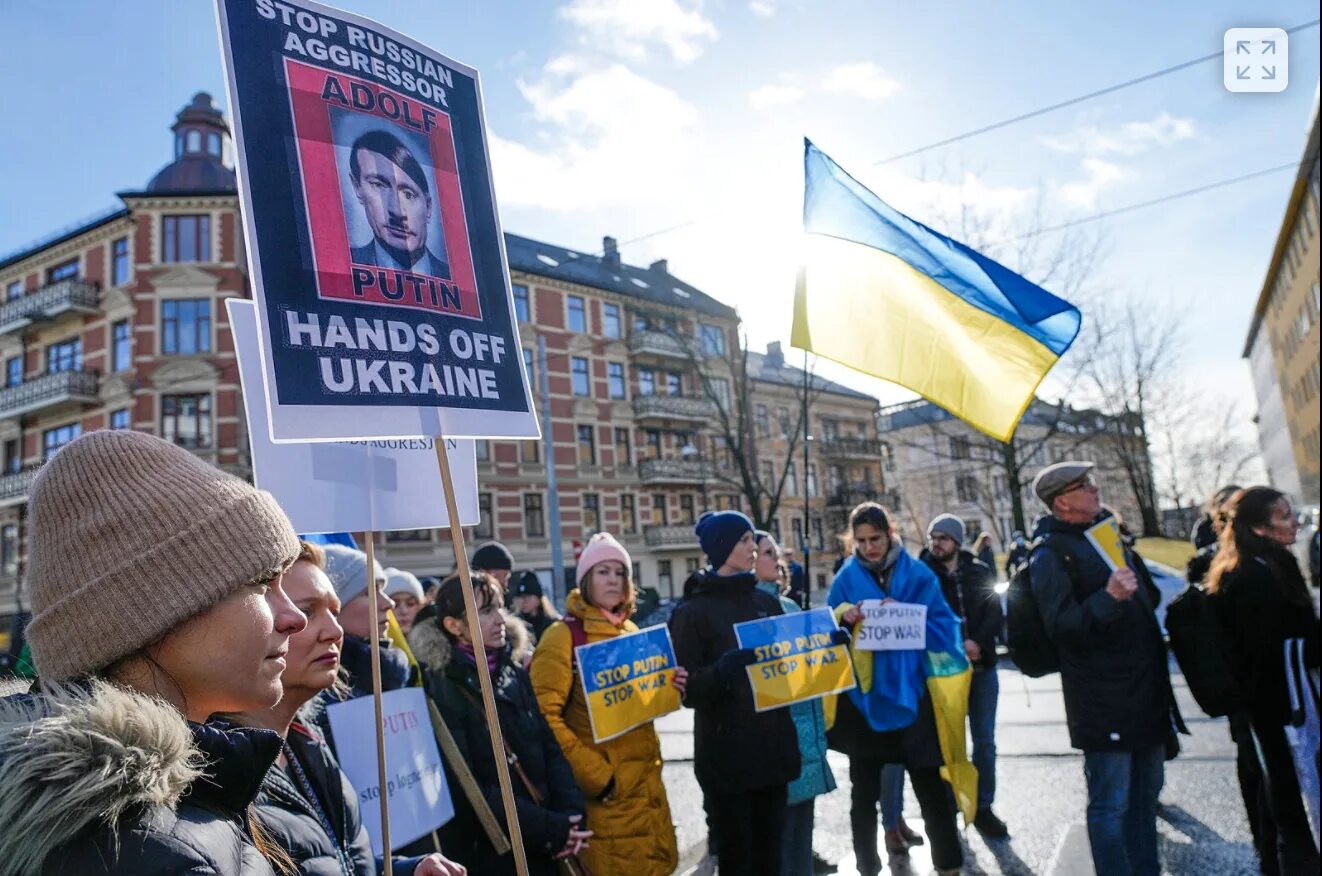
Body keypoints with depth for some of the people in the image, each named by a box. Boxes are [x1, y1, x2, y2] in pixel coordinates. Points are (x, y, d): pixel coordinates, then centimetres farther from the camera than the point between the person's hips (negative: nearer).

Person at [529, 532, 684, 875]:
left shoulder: (631, 631, 11)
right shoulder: (563, 635, -11)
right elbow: (544, 715, -18)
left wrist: (671, 688, 0)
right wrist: (593, 774, -19)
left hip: (647, 780, 7)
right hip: (605, 790, -7)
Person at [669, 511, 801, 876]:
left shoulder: (767, 602, 9)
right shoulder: (693, 612, -6)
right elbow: (689, 690, -12)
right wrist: (722, 669, -30)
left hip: (774, 745, 5)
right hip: (726, 754, -5)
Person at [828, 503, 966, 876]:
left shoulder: (918, 574, 0)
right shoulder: (846, 578, 1)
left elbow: (942, 625, -4)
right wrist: (844, 618, -21)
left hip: (911, 692, -1)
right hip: (864, 695, 1)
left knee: (930, 785, 9)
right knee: (864, 790, 12)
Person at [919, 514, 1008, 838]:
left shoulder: (981, 572, 4)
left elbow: (995, 613, -2)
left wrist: (977, 642, -19)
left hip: (982, 666, 3)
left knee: (985, 740, 9)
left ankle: (983, 807, 21)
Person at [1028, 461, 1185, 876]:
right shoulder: (1050, 554, -13)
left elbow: (1148, 596, 30)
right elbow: (1060, 626, -22)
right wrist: (1108, 598, -31)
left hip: (1146, 689, 9)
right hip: (1103, 698, -9)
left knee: (1145, 792, 20)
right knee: (1111, 802, -2)